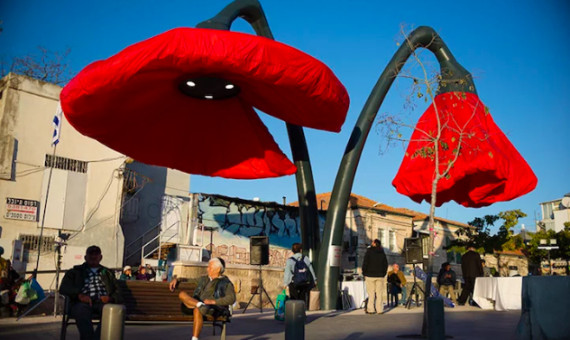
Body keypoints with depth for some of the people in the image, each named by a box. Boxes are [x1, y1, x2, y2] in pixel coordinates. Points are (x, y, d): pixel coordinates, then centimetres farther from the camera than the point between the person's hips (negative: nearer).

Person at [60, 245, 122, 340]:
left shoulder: (108, 273, 30)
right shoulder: (75, 272, 26)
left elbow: (118, 293, 19)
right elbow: (63, 288, 10)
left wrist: (110, 298, -5)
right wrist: (79, 295, -10)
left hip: (102, 302, 1)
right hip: (83, 303, -1)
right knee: (82, 309, -38)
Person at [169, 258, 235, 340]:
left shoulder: (226, 283, 9)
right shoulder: (203, 279, 28)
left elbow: (231, 299, -5)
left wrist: (213, 301, -16)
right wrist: (176, 279, 16)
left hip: (214, 309, -6)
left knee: (197, 310, -38)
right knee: (182, 294, -17)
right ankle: (201, 305, -40)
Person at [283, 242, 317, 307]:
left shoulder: (290, 261, -7)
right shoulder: (306, 259, 2)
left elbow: (287, 273, -8)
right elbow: (311, 270, 6)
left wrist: (285, 283, 2)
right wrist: (314, 280, 16)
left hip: (294, 284, -2)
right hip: (306, 283, 2)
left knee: (294, 300, 6)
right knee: (304, 300, 8)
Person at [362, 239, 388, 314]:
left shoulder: (369, 252, -4)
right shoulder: (382, 253, 8)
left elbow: (365, 263, -6)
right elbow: (385, 264, 9)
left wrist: (364, 273, 3)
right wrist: (383, 274, 14)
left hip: (370, 275, -3)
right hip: (380, 276, 3)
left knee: (371, 294, -1)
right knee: (379, 293, 5)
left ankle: (370, 309, -2)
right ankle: (379, 309, 4)